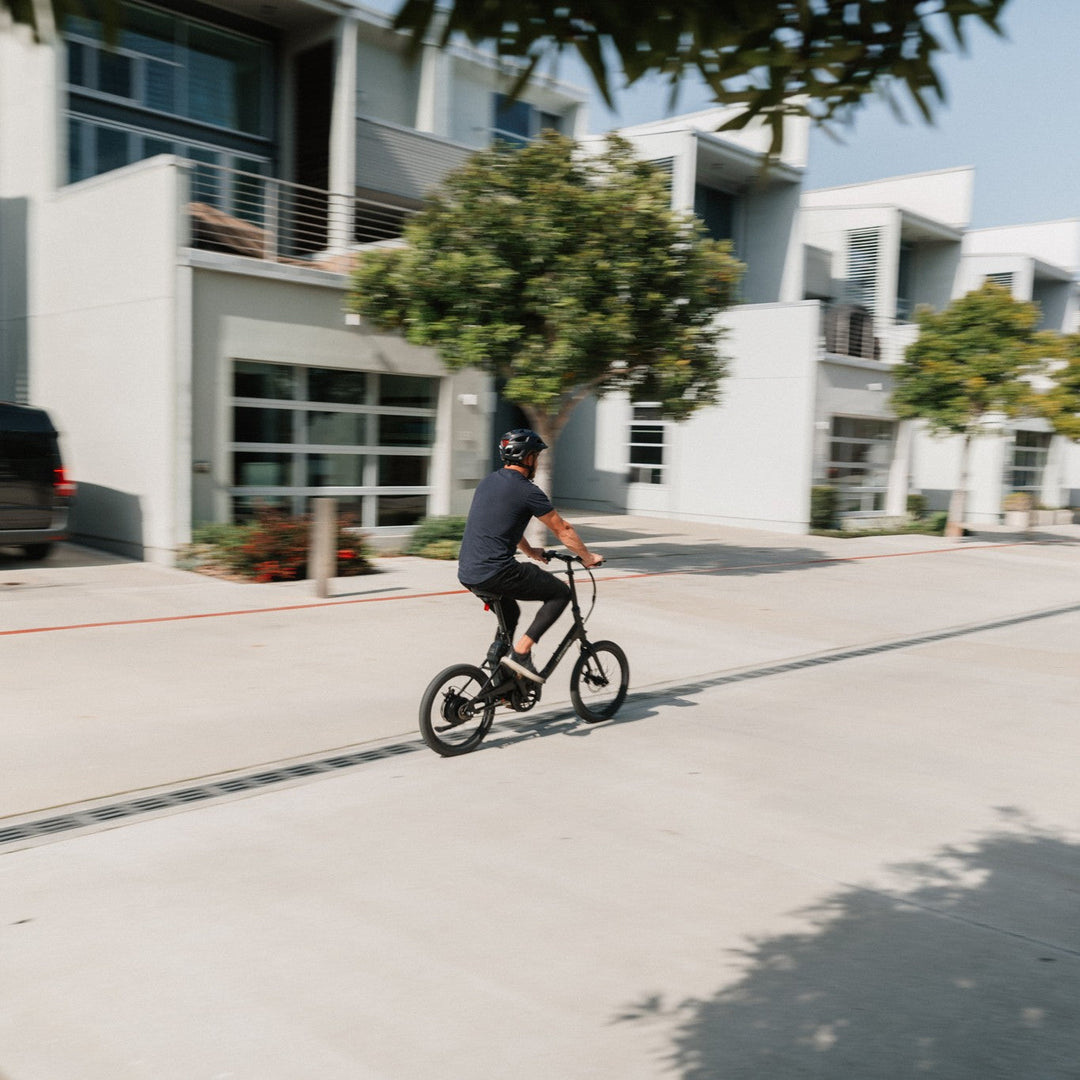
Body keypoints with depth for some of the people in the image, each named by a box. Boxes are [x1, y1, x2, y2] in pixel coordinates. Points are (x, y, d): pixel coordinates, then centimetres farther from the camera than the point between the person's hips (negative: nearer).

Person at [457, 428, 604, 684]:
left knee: (509, 611, 32)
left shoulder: (487, 482, 17)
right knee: (560, 593, 7)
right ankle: (520, 652, -1)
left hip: (467, 574, 9)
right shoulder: (527, 491, -7)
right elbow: (563, 530, 1)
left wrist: (530, 551, 44)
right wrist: (588, 557, 15)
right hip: (496, 573, -8)